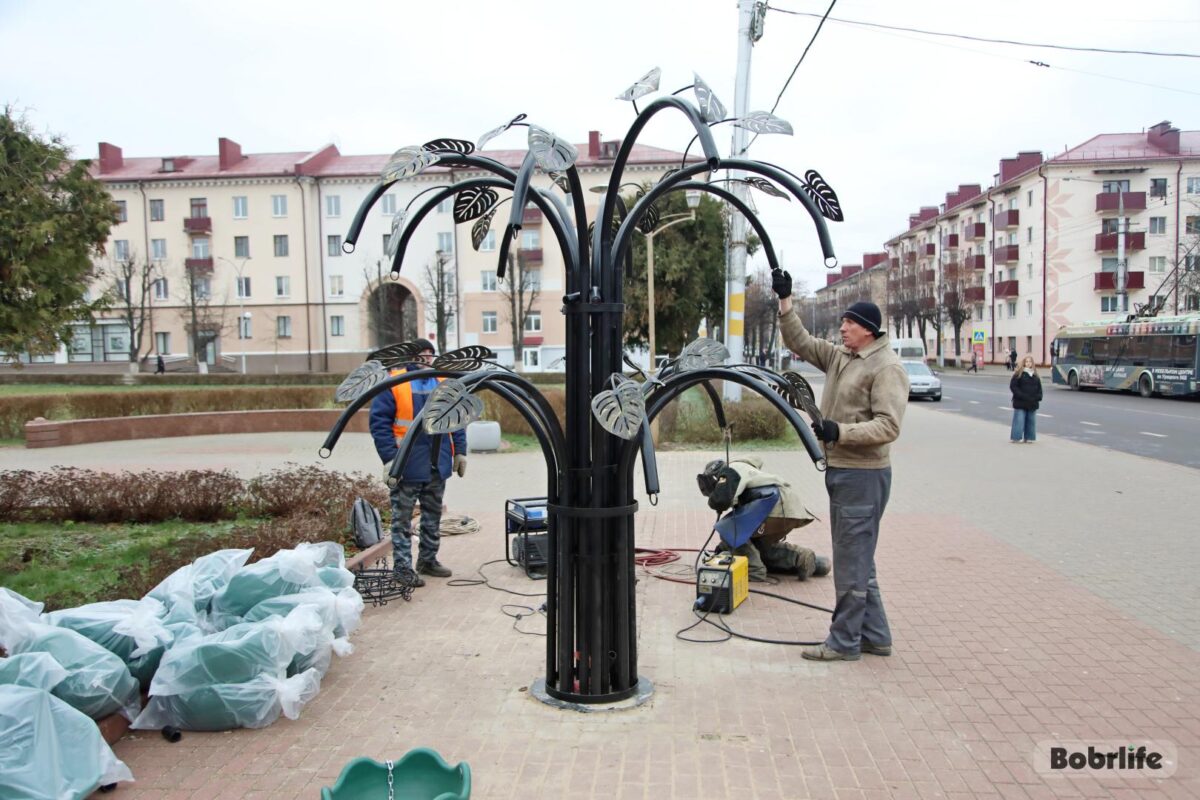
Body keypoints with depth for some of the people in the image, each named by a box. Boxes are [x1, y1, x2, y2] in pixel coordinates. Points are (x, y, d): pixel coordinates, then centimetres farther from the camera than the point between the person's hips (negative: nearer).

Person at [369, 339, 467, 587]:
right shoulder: (393, 383, -8)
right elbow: (379, 422, -11)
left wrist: (460, 451, 8)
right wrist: (389, 458, -18)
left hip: (438, 465, 6)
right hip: (408, 467, -5)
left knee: (433, 517, 16)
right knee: (402, 520, 2)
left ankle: (428, 560, 30)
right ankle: (402, 568, 11)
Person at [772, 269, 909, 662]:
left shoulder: (886, 367, -14)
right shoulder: (839, 356, 12)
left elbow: (888, 425, -22)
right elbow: (800, 342, 17)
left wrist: (840, 431, -30)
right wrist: (785, 301, 9)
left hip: (863, 474, -10)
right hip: (840, 469, 10)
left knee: (852, 561, -2)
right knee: (858, 559, 16)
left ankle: (845, 641, 8)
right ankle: (874, 636, 27)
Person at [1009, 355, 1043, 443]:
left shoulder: (1035, 375, 13)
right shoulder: (1018, 374, -4)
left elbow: (1039, 387, 17)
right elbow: (1013, 386, -8)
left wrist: (1038, 397, 1)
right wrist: (1021, 396, -15)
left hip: (1032, 403, 5)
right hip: (1020, 403, -5)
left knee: (1031, 421, 8)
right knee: (1019, 420, -5)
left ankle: (1029, 437, 16)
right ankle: (1016, 438, 1)